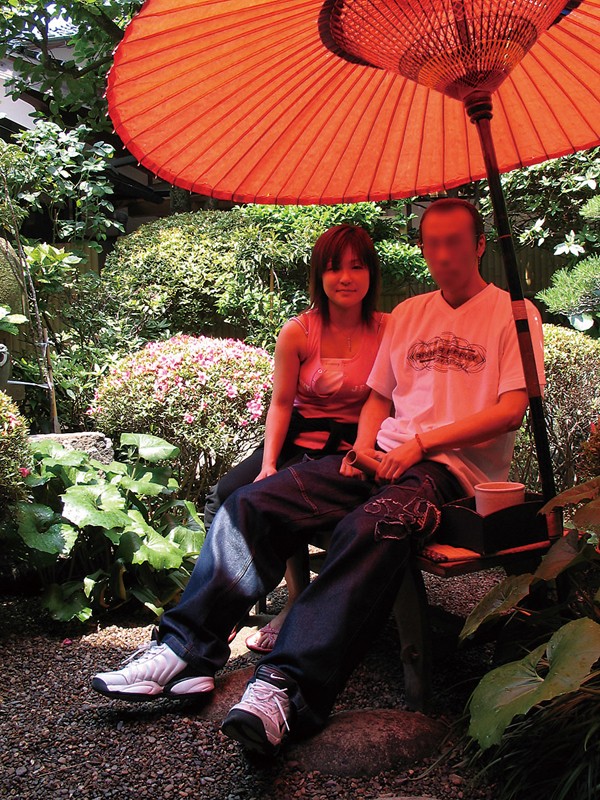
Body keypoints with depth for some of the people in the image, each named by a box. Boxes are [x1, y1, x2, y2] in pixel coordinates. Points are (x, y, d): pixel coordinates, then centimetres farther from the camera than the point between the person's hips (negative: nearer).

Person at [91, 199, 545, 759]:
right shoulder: (408, 313, 22)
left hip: (449, 467, -5)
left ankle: (286, 689, -43)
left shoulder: (512, 314, 6)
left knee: (370, 528, -40)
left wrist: (420, 443, -14)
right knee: (250, 503, -14)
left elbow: (511, 410, -6)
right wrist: (363, 449, 2)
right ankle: (185, 650, -13)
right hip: (381, 456, 6)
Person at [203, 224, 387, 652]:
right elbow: (281, 402, -1)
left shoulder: (387, 331, -4)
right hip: (296, 439, 3)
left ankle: (298, 601, -6)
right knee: (226, 494, -21)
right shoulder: (298, 332, -1)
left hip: (350, 446, -3)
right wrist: (268, 463, -13)